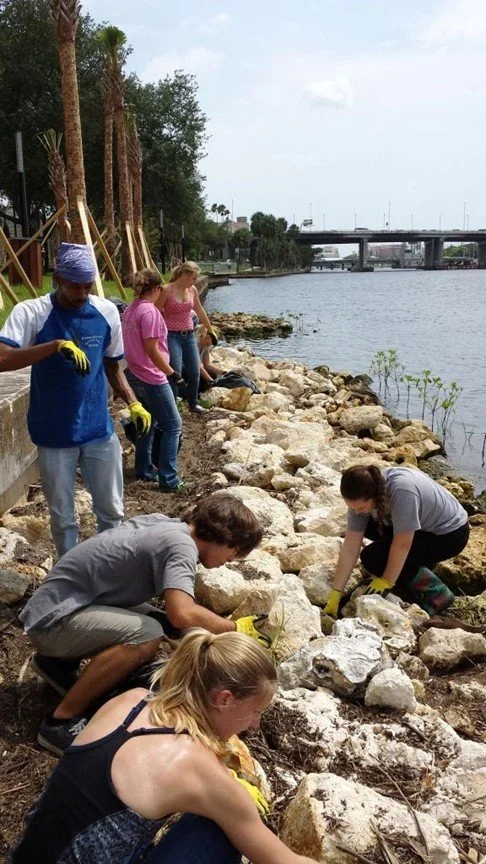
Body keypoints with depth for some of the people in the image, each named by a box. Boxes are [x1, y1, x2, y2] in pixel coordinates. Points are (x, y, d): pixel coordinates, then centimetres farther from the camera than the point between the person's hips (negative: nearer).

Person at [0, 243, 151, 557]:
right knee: (63, 517, 11)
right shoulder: (30, 312, -11)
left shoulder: (107, 312, -1)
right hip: (54, 436, -2)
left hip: (100, 431, 3)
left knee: (112, 511, 13)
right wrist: (57, 345, -34)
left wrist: (133, 404, -3)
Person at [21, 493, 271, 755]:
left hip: (58, 601, 10)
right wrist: (235, 629, -17)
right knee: (147, 635, -27)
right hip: (54, 619, -10)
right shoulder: (180, 545, -19)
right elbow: (183, 614, -34)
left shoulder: (163, 523, 7)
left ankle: (59, 662, 17)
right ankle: (61, 721, -14)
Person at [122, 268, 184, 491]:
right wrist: (171, 373, -15)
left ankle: (143, 470, 29)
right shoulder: (150, 311, -18)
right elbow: (152, 350, -22)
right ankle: (168, 480, -1)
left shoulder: (129, 310, 9)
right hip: (152, 378, -9)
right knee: (173, 425, -1)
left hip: (135, 375, 9)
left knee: (148, 422, 22)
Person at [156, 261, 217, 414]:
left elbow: (200, 312, 20)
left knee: (194, 373, 10)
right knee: (176, 374, -13)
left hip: (189, 336, 6)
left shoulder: (192, 290, 6)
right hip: (172, 336, -6)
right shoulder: (167, 290, -12)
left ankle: (193, 404, 30)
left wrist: (211, 330, 29)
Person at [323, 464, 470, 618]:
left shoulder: (402, 491, -37)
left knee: (373, 558, -18)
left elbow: (402, 544, -30)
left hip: (450, 535, -8)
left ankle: (437, 594, -3)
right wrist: (335, 595, -12)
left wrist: (386, 581, -17)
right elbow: (350, 548, -12)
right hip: (425, 524, 8)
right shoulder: (361, 496, -14)